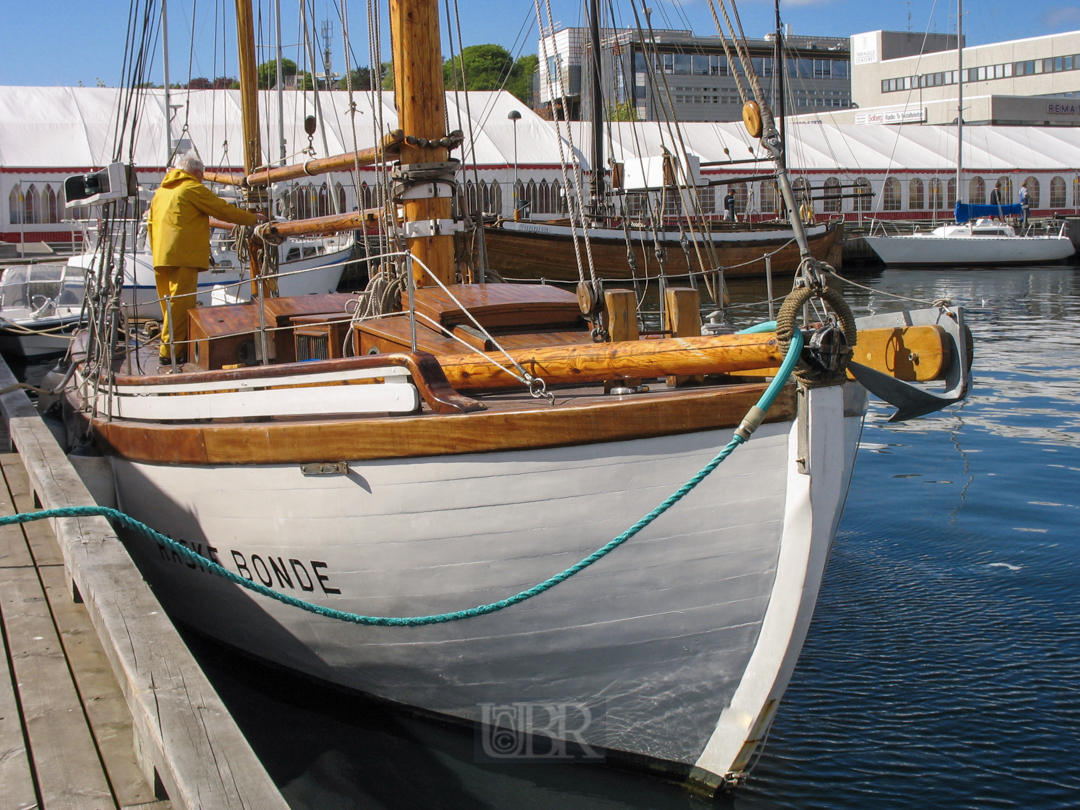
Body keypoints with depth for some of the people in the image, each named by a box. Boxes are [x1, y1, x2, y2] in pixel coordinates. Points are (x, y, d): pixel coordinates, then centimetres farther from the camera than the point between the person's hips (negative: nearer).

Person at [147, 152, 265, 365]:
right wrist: (253, 218, 11)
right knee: (180, 303, -9)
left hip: (161, 257, 9)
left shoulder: (161, 190, 21)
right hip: (183, 256, -9)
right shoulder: (193, 189, -4)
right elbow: (225, 210, 0)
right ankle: (171, 352, -12)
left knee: (170, 304, 13)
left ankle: (169, 349, 17)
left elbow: (151, 224, 23)